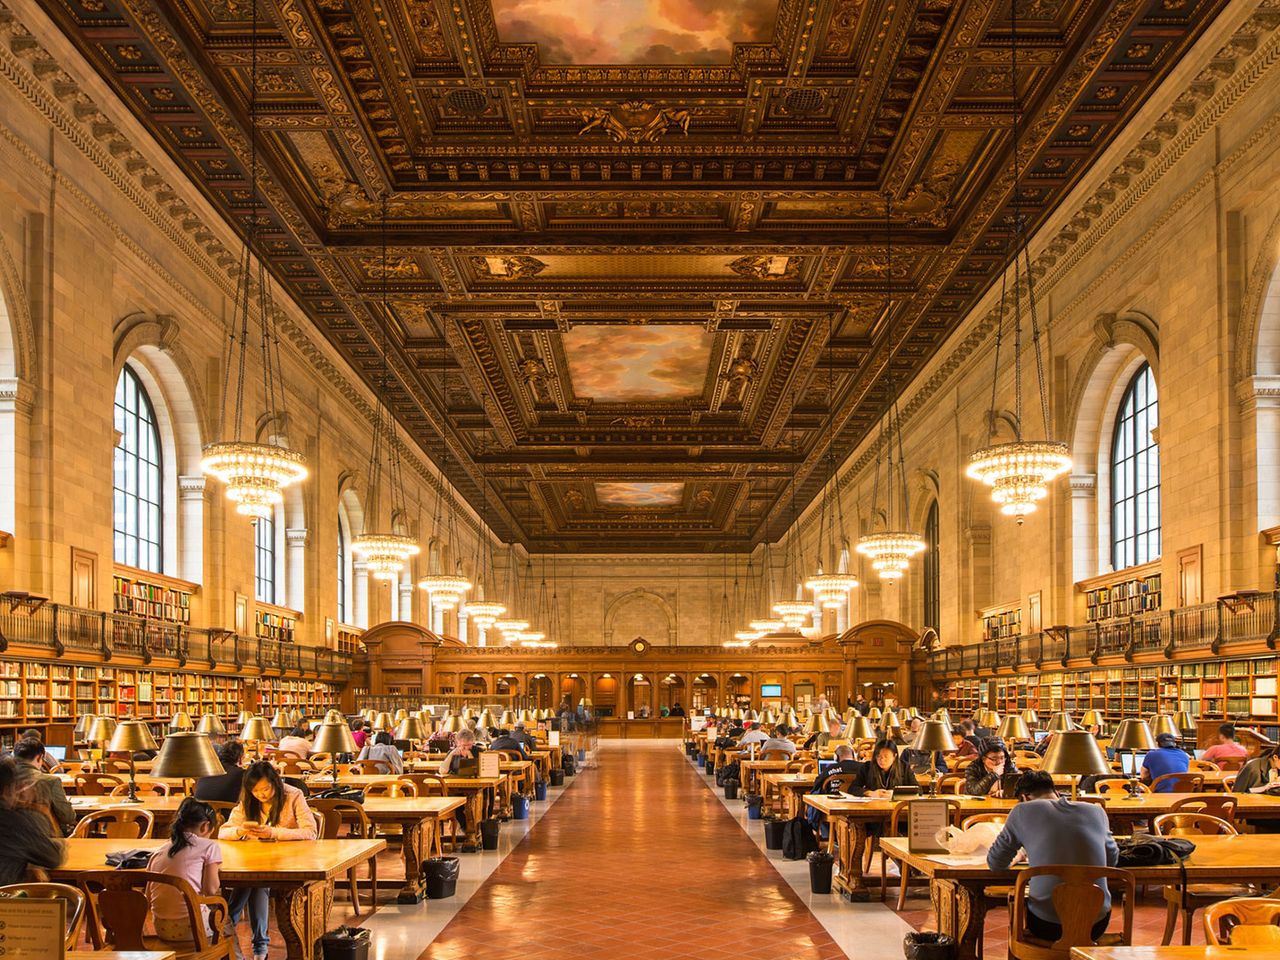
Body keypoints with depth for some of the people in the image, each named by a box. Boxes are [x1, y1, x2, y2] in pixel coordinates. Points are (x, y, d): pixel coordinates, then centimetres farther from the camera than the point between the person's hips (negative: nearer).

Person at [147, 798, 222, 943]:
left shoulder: (158, 853, 11)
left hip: (161, 929, 5)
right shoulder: (209, 846, -3)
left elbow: (149, 898, 10)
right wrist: (216, 871, 9)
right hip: (191, 929, -5)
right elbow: (211, 889, -9)